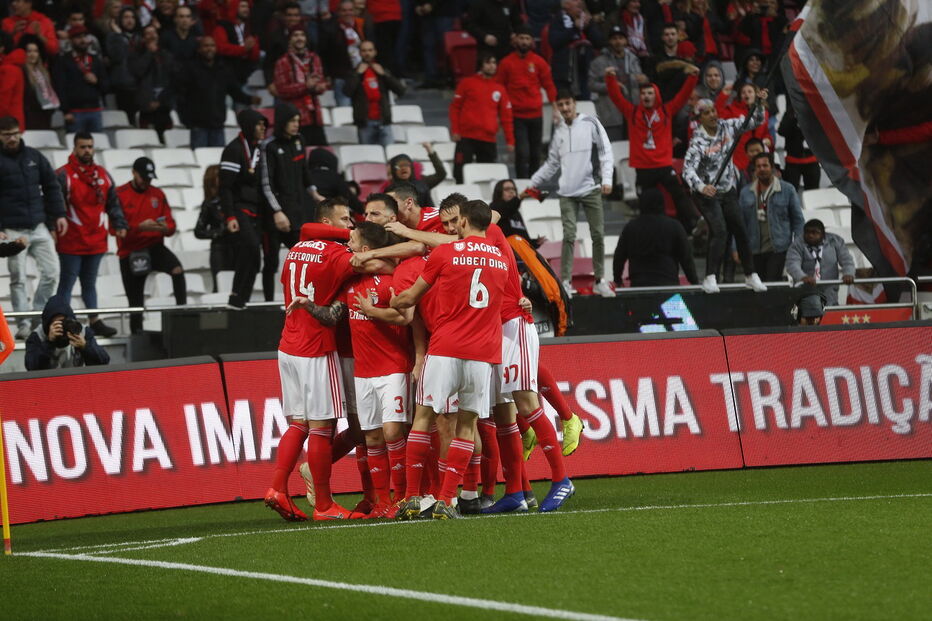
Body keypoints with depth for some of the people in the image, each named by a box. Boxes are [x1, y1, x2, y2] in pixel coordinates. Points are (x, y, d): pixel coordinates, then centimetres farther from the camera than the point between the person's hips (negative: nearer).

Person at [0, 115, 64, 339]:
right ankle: (24, 324, 3)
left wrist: (59, 214, 9)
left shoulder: (34, 157, 10)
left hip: (39, 227, 4)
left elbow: (51, 186, 16)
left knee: (51, 271, 0)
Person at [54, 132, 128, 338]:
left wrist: (119, 225, 6)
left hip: (96, 241, 6)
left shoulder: (103, 175, 11)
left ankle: (95, 321, 19)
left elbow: (113, 203, 17)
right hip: (71, 242, -6)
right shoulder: (64, 175, -9)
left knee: (90, 283, 15)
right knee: (67, 282, -2)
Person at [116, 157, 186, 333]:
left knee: (177, 269, -29)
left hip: (154, 247, 2)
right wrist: (140, 227, -24)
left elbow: (171, 225, 9)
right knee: (135, 302, 3)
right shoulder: (120, 195, -4)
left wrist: (166, 228, -16)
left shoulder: (158, 194, 8)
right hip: (130, 252, -2)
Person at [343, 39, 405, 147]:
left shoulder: (383, 71, 15)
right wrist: (358, 73, -8)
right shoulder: (354, 73, 8)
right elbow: (347, 92, -11)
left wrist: (384, 74, -3)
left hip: (383, 122, 2)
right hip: (365, 123, -2)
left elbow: (400, 90, 4)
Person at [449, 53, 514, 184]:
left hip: (489, 139, 3)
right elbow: (455, 107, 5)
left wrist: (510, 140, 9)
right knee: (461, 173, -6)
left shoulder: (499, 89, 13)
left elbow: (506, 116, 13)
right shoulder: (467, 83, 6)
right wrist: (454, 130, -4)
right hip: (467, 137, -3)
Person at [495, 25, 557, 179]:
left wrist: (555, 108, 4)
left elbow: (549, 85, 9)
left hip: (536, 114, 2)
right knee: (522, 153, -11)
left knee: (535, 154, 9)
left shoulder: (539, 62, 5)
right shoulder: (506, 63, 0)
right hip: (516, 115, -2)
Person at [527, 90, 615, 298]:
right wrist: (533, 182, 17)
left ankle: (600, 281, 10)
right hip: (567, 192, 2)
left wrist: (606, 179, -12)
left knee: (598, 235, 0)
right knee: (569, 236, -8)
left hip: (591, 189, -2)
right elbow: (552, 163, 21)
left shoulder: (590, 124, 1)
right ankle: (565, 282, -8)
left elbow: (605, 153, -2)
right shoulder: (559, 131, 13)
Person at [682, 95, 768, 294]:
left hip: (728, 190, 6)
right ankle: (710, 278, -22)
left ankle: (750, 275, 21)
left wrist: (759, 104, -11)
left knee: (740, 231, 8)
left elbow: (754, 121, 8)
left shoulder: (727, 127, -2)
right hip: (707, 194, -6)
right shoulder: (698, 141, -19)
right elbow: (688, 169, -30)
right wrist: (701, 186, -47)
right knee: (719, 231, -21)